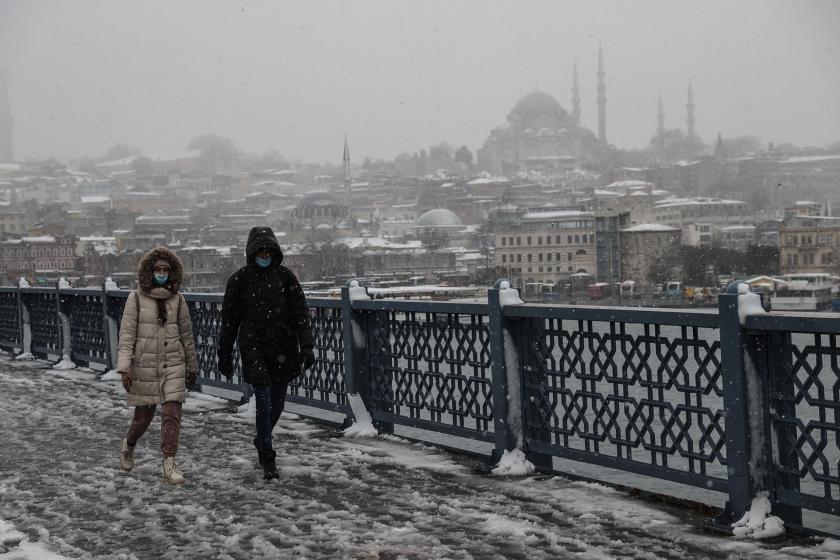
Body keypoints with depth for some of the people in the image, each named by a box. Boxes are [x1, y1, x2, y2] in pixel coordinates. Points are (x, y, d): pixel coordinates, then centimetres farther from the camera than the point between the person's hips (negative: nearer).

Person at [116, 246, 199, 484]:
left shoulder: (177, 299, 1)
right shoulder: (136, 298, -7)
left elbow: (186, 334, 10)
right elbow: (127, 334, -9)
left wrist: (192, 366, 16)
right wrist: (124, 368, -17)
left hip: (172, 365, 2)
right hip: (144, 365, -2)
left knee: (172, 413, -9)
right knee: (143, 416, 9)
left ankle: (169, 466, -6)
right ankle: (129, 445, 41)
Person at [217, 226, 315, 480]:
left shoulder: (285, 276, 1)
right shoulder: (239, 279, -2)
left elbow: (300, 313, -1)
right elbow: (229, 321, 3)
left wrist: (307, 346, -12)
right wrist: (224, 357, 4)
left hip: (283, 350, 2)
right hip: (254, 350, -2)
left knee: (277, 403, 12)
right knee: (264, 404, -9)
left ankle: (262, 440, 38)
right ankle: (268, 460, 0)